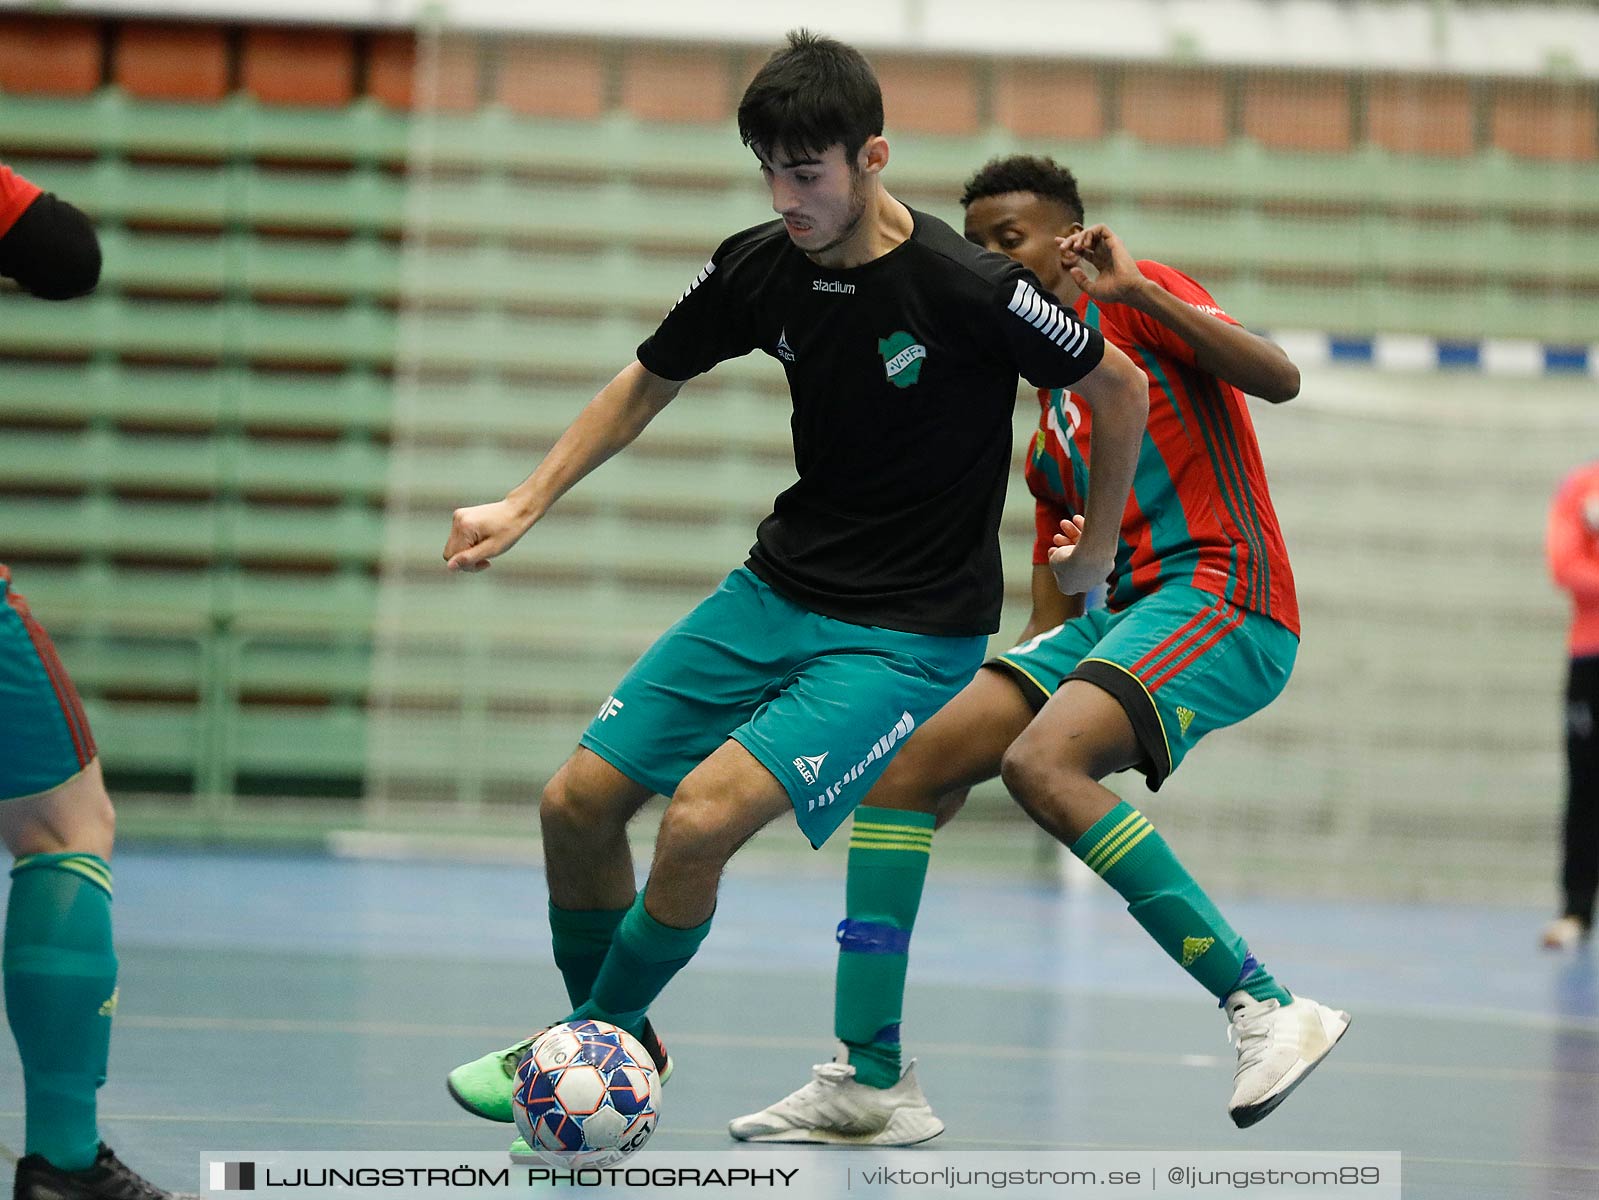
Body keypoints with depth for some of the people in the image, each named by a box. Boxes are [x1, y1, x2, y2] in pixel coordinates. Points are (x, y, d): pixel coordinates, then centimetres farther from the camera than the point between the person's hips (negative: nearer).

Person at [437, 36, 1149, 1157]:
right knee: (579, 804, 1)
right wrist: (524, 505, 6)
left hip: (913, 631, -6)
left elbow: (1121, 388, -7)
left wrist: (1095, 551, 4)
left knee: (702, 819, -22)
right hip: (779, 589, 6)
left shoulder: (968, 286, -22)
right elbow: (649, 382, 14)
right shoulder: (759, 267, -5)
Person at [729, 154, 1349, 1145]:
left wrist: (1138, 289, -20)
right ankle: (870, 1080, -3)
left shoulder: (1137, 304, 4)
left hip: (1221, 592, -8)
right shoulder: (1048, 410, 27)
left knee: (1041, 763, -31)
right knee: (902, 763, -3)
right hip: (1121, 613, 8)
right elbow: (1055, 608, 27)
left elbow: (1277, 379, -14)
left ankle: (1268, 1011, -28)